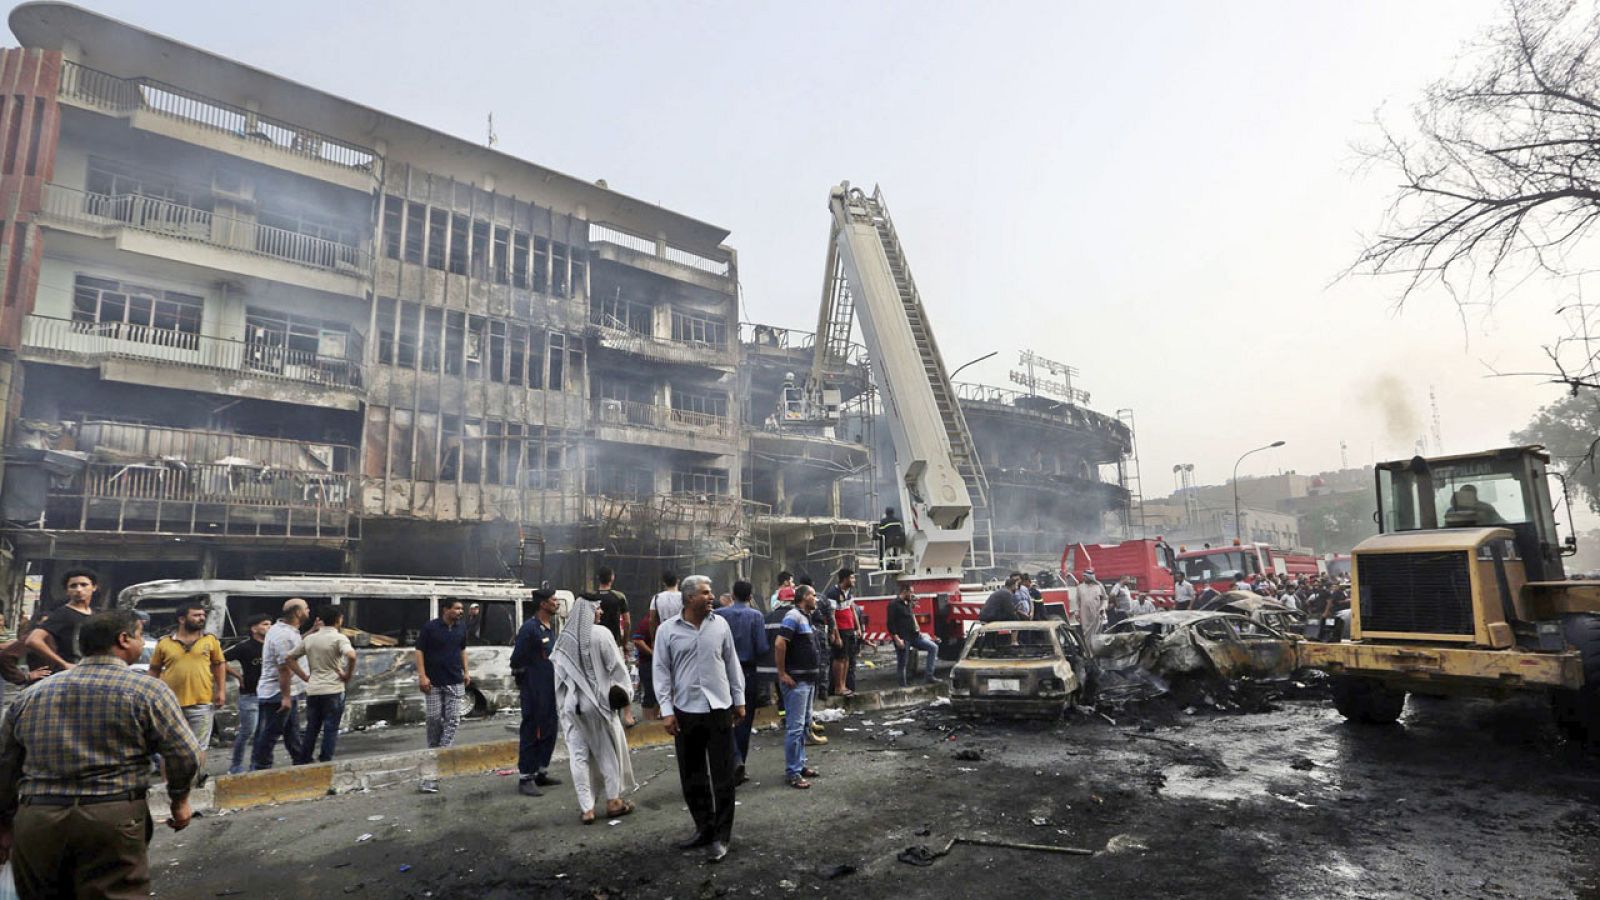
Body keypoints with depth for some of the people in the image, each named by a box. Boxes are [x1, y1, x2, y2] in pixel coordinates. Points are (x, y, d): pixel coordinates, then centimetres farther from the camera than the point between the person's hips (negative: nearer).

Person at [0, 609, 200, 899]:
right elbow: (186, 754, -7)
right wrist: (179, 799, 10)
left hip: (33, 820, 6)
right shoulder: (146, 689, -5)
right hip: (112, 819, -5)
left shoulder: (30, 694, 12)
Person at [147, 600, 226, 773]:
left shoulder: (210, 640, 4)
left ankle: (198, 782, 18)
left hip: (201, 703, 0)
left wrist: (221, 690, 3)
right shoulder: (164, 643, 1)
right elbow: (154, 670, 10)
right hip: (170, 704, 0)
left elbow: (220, 665, 10)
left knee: (199, 747, 7)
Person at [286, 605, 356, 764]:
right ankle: (325, 763, 4)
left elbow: (290, 658, 14)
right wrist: (348, 675, -12)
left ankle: (304, 762, 21)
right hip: (333, 691, -6)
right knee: (330, 730, 3)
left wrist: (304, 676, 13)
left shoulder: (310, 638, 9)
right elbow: (351, 655, -27)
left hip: (312, 691, 6)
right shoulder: (339, 638, -10)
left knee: (311, 729, 17)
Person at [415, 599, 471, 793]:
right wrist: (422, 676, -13)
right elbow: (419, 651, -6)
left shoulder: (461, 629, 7)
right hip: (433, 682, -3)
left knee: (452, 719, -5)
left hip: (455, 682, 3)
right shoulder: (430, 628, -7)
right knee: (434, 719, 3)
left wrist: (466, 671, 15)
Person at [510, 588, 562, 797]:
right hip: (535, 691, -9)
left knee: (550, 731, 14)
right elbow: (517, 659, -15)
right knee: (532, 733, -1)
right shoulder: (530, 628, -16)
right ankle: (525, 779, 8)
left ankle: (541, 773, 26)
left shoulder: (550, 626, 11)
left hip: (551, 690, 9)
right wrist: (523, 682, -7)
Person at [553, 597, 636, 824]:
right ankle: (613, 801, 19)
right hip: (599, 700, -3)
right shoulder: (600, 634, -13)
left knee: (578, 755, 7)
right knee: (608, 751, 12)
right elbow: (616, 666, -10)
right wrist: (624, 692, 2)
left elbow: (559, 675, 5)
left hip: (572, 704, 3)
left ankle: (586, 808, 9)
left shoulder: (563, 639, -1)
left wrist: (562, 705, 14)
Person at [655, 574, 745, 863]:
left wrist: (739, 700, 9)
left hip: (719, 709, 0)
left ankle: (721, 837, 15)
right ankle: (704, 828, 29)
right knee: (692, 776, 11)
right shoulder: (668, 629, -3)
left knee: (722, 776, 4)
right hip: (685, 711, 0)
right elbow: (662, 671, -1)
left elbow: (732, 663, 8)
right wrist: (666, 710, -6)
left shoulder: (720, 624, 1)